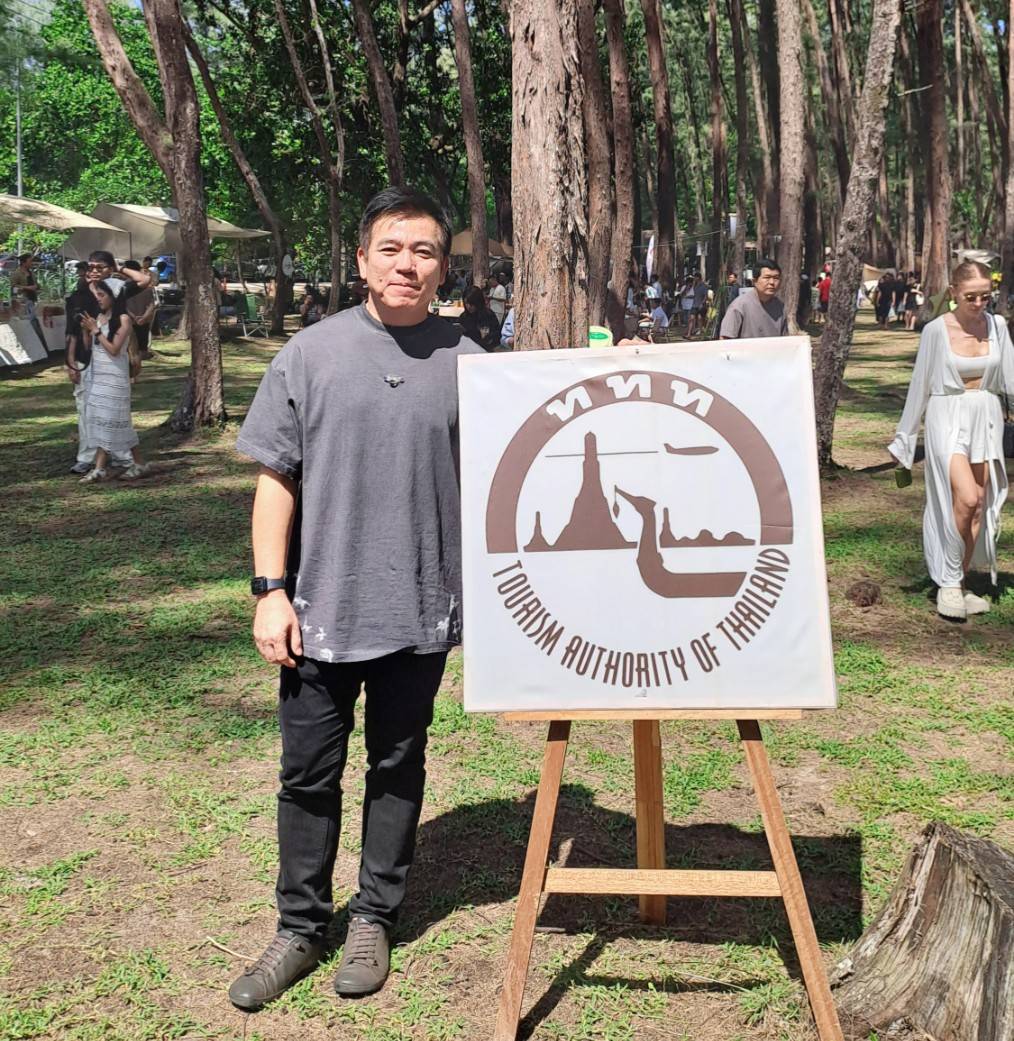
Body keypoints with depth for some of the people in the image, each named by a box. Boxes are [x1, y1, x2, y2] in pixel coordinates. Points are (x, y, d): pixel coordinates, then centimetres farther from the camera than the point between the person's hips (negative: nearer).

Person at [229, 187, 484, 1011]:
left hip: (422, 610, 0)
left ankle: (374, 920, 30)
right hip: (321, 607, 0)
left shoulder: (467, 363, 0)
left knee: (398, 768, 13)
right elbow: (277, 478, 1)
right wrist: (270, 589, -3)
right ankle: (301, 927, 26)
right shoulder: (312, 354, -1)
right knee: (310, 774, 9)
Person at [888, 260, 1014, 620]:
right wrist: (904, 438, 5)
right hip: (947, 419, -4)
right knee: (966, 499, -20)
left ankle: (958, 585, 17)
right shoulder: (936, 331, -7)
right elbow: (920, 386, 0)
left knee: (978, 509, 5)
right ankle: (948, 584, -5)